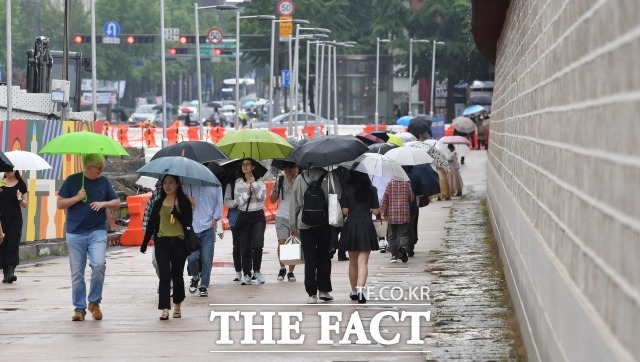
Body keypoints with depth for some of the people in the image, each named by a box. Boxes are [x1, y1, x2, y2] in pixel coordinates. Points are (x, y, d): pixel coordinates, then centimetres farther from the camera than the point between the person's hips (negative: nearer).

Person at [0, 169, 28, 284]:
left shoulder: (21, 185, 3)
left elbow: (25, 205, 7)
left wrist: (20, 199, -14)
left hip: (15, 219, -2)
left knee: (13, 244, -10)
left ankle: (11, 271, -18)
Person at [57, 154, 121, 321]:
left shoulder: (104, 181, 6)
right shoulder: (72, 180, 1)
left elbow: (117, 203, 11)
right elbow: (60, 203, 2)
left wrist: (104, 203, -9)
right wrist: (77, 198, -13)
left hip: (97, 232, 0)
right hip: (75, 233, 0)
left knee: (99, 264, -19)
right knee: (77, 273, 2)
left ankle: (94, 302, -1)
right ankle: (79, 309, 13)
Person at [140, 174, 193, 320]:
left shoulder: (183, 202, 1)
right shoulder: (159, 203, 9)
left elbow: (188, 222, -7)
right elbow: (151, 224, 12)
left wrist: (176, 212, -22)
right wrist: (144, 243, 11)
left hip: (179, 242, -1)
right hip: (162, 243, 1)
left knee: (177, 275, 9)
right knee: (164, 275, -10)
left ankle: (177, 306, 27)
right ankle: (165, 309, -14)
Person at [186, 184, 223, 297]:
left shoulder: (215, 185, 6)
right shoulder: (188, 185, 4)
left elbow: (219, 203, 8)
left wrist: (214, 220, 0)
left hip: (208, 228, 0)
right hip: (191, 228, 0)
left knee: (206, 260, -1)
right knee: (192, 257, -7)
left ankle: (204, 286, 10)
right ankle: (195, 277, 23)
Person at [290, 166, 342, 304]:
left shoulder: (300, 178, 3)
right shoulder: (330, 177, -4)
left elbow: (295, 203, 5)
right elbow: (338, 197, -6)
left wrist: (293, 225, 11)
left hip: (305, 224, 1)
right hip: (325, 224, -1)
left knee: (309, 259, 3)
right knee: (324, 257, 12)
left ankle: (312, 293, -2)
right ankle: (324, 290, 12)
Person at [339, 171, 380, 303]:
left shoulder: (347, 190, -2)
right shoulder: (371, 190, -2)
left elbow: (344, 211, -3)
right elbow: (376, 211, -2)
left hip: (351, 226, 1)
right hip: (366, 226, -1)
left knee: (353, 262, 15)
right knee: (363, 262, -4)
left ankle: (354, 291, 24)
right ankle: (360, 289, -22)